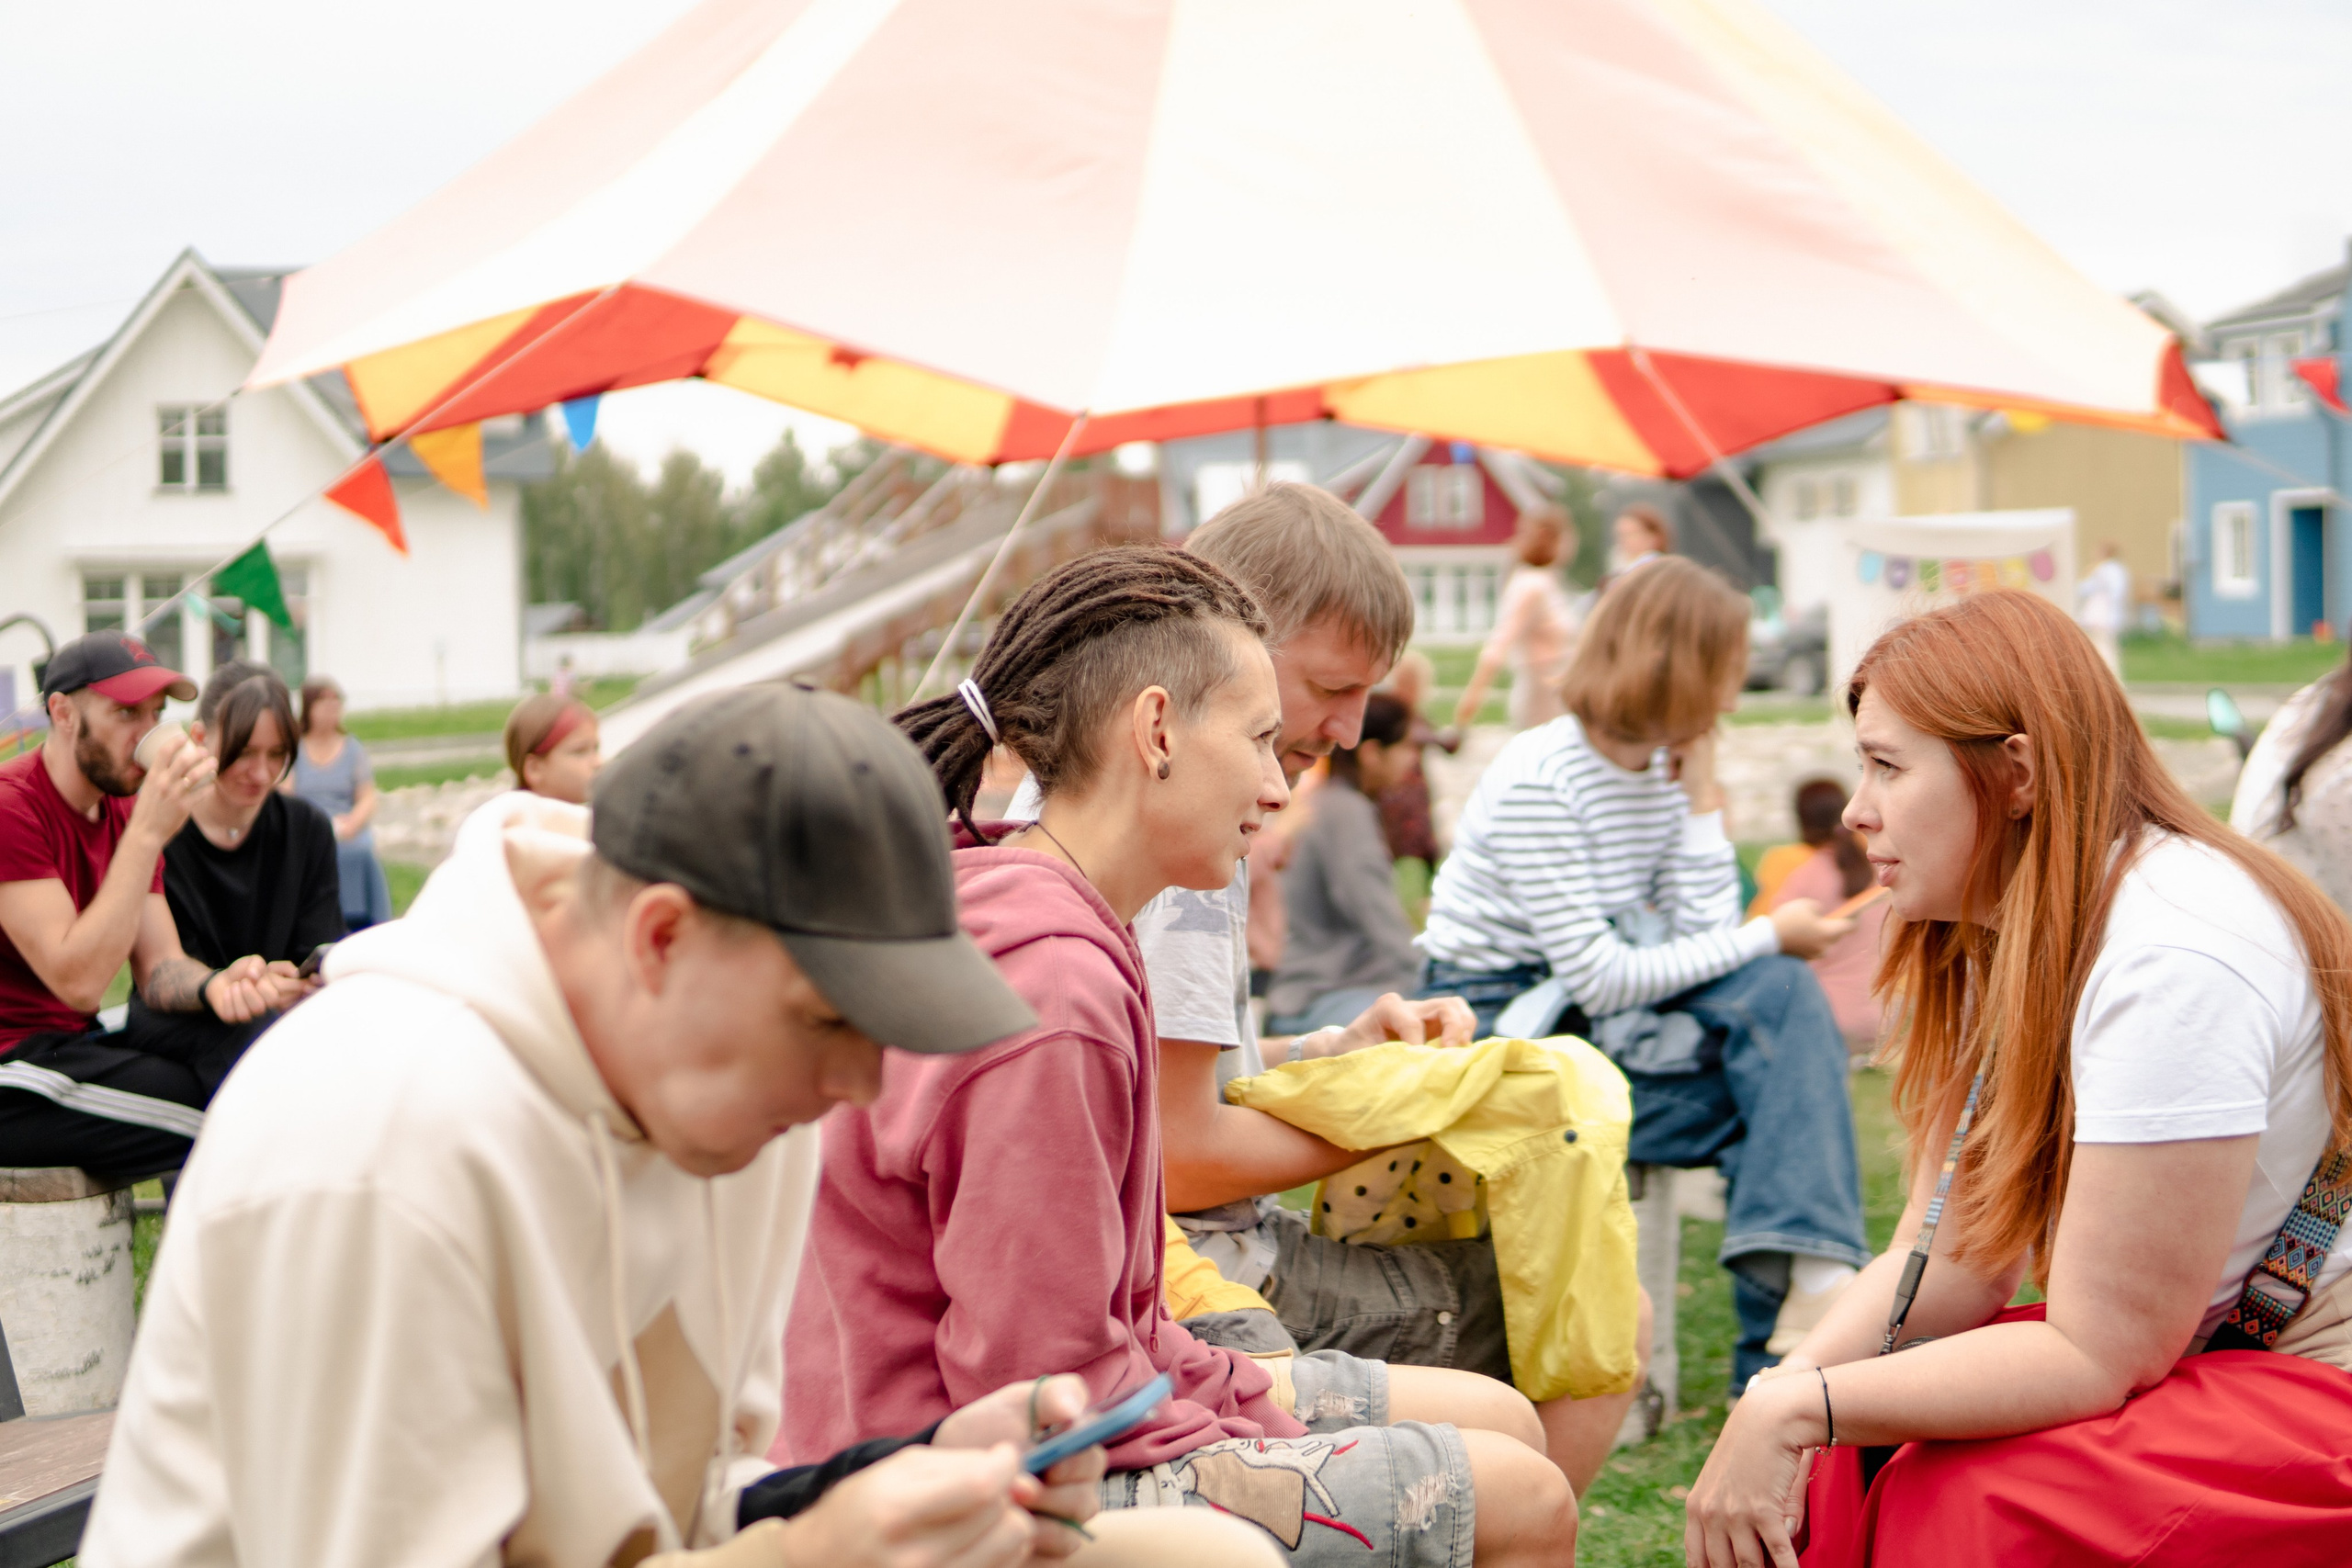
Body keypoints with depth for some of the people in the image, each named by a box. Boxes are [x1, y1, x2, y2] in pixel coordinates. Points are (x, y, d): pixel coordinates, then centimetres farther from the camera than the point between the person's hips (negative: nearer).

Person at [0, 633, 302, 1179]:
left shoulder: (127, 812, 11)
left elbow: (160, 969, 3)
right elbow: (78, 981, -23)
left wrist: (216, 985, -22)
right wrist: (149, 833, -26)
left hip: (78, 1044, 9)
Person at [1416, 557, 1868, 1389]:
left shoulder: (1665, 767, 4)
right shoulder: (1539, 781, -19)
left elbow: (1705, 938, -5)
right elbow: (1599, 978, -23)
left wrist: (1702, 795, -6)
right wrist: (1770, 935, -17)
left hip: (1586, 1013, 7)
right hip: (1498, 1030, -7)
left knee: (1779, 992, -19)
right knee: (1789, 1101, -19)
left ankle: (1811, 1279, -26)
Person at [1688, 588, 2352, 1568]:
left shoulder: (2169, 961, -26)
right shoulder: (2007, 938, 4)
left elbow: (2096, 1356, -24)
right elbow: (1947, 1265, 1)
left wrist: (1799, 1409, -22)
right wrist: (1779, 1395, -15)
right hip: (2187, 1358, 9)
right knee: (1839, 1457, -5)